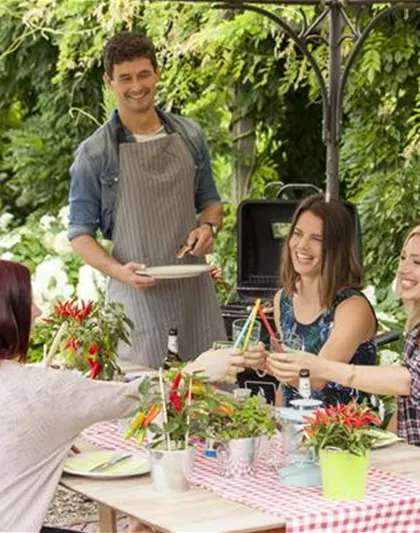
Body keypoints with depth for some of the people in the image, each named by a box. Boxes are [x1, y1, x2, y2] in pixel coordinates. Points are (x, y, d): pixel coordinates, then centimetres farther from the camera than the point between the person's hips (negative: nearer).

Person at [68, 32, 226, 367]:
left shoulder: (189, 136, 9)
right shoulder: (95, 153, -1)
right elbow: (80, 233, 1)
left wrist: (208, 226, -3)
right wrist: (118, 271, -17)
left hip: (195, 286, 4)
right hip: (136, 290, -3)